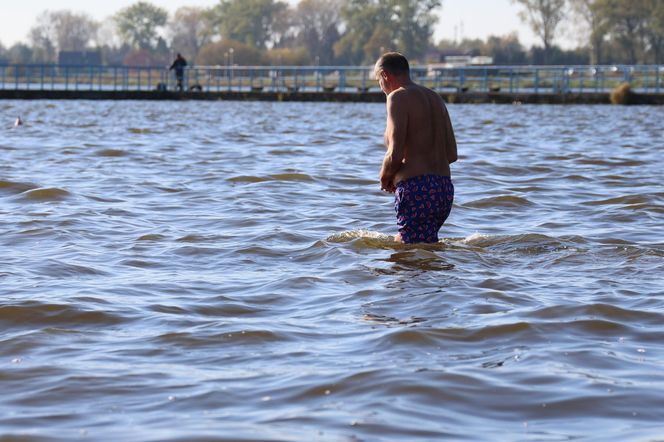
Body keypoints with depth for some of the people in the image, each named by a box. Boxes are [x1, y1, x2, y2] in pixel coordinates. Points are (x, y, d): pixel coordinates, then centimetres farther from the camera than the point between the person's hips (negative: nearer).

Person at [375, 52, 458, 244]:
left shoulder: (399, 97, -7)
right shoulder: (435, 98, 18)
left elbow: (395, 155, -15)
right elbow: (452, 154, 18)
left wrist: (384, 178, 4)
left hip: (417, 188, -9)